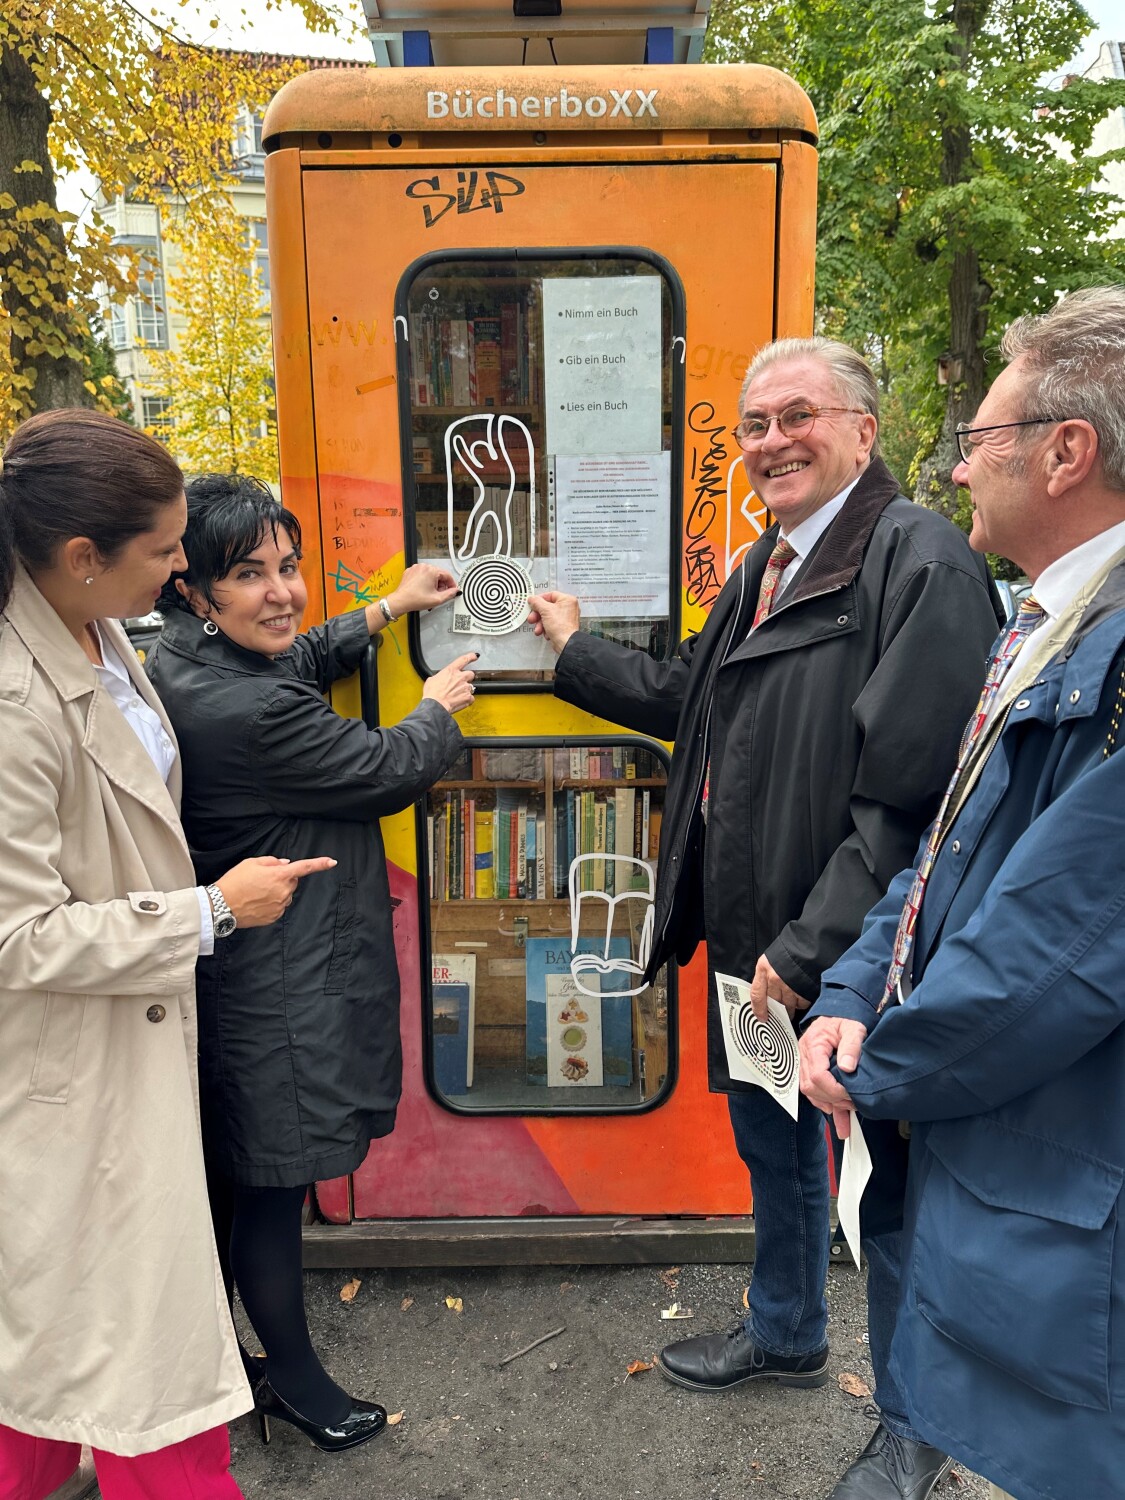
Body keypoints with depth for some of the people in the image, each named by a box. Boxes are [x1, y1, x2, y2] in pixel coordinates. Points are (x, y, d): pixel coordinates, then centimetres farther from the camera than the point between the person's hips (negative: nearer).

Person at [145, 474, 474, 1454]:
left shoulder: (181, 664, 1)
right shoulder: (248, 711, -30)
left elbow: (301, 661, 21)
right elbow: (389, 772, -17)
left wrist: (387, 610, 22)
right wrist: (440, 709, 3)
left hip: (224, 966, 11)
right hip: (281, 994, -10)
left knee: (229, 1175, 25)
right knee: (274, 1187, 10)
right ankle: (294, 1381, 33)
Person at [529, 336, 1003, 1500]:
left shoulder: (922, 563, -19)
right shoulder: (763, 566, 12)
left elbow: (910, 796, -25)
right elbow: (690, 703, 23)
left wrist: (808, 951, -23)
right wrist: (576, 650, 28)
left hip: (848, 966, -9)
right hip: (750, 942, 9)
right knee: (771, 1145, 26)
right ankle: (786, 1336, 51)